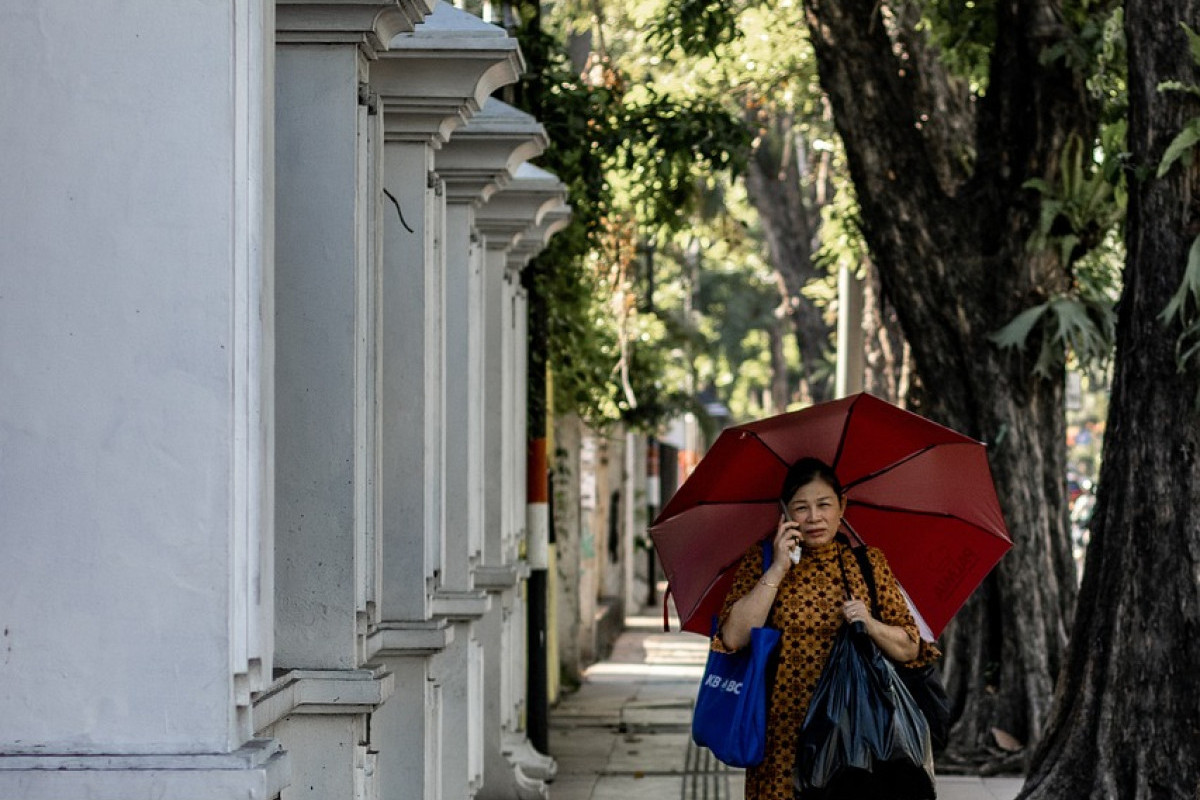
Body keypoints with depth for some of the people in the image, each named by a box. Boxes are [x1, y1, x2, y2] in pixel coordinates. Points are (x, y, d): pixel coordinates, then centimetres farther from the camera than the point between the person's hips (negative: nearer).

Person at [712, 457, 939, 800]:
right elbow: (734, 637, -11)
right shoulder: (760, 561, 3)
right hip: (784, 731, -1)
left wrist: (870, 626, -13)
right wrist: (778, 569, -12)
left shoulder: (869, 562, 8)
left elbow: (910, 649, 7)